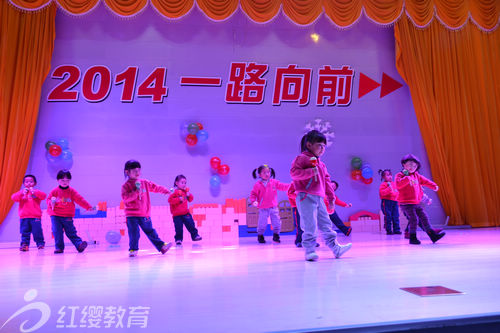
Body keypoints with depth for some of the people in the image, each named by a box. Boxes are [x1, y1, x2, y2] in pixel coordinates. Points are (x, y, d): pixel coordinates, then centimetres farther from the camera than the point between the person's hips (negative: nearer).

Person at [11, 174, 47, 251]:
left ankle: (40, 243, 12)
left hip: (35, 217, -1)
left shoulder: (36, 192, 7)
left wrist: (34, 192, -24)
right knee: (24, 232, 2)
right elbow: (13, 197, -5)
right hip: (24, 217, 1)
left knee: (37, 231, 0)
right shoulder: (21, 192, 11)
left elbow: (44, 196, -11)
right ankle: (24, 244, 8)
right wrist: (22, 193, -21)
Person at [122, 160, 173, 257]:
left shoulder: (145, 183, 8)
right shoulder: (126, 186, -5)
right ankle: (133, 249, 13)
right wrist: (136, 192, -25)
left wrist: (166, 191, 24)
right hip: (132, 215, -4)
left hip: (145, 214, 4)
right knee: (134, 233, -3)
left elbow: (156, 187, 19)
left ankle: (161, 246, 12)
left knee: (151, 231, 10)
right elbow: (125, 198, -19)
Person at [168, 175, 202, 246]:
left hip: (186, 213, 5)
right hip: (177, 215, -5)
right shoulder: (174, 192, -10)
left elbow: (190, 199, 17)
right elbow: (170, 200, -17)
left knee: (190, 224, 5)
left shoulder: (185, 191, 9)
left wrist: (189, 195, -4)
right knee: (178, 228, -2)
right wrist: (178, 199, -23)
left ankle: (195, 235, 18)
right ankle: (178, 239, 14)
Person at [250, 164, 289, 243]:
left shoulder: (274, 182, 1)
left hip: (273, 207, 3)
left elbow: (282, 186, 1)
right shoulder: (258, 185, -6)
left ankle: (276, 235, 25)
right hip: (263, 209, -2)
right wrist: (253, 201, -18)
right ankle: (260, 236, 27)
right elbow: (253, 194, -2)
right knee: (262, 223, 4)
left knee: (277, 222, 5)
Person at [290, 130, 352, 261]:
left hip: (319, 198, 8)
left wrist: (331, 197, 21)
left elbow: (326, 181, 23)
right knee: (310, 226, -9)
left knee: (326, 224, 11)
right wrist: (310, 171, -23)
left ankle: (335, 248, 17)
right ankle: (310, 251, 0)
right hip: (306, 197, -8)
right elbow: (294, 173, -15)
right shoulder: (301, 158, -3)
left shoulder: (321, 164, 21)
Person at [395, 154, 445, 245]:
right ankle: (413, 238, 2)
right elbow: (398, 185, -25)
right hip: (406, 203, -7)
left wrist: (433, 186, 9)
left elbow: (424, 181, 24)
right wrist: (408, 179, -32)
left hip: (417, 203, 7)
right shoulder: (400, 175, -8)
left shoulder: (417, 176, 16)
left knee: (424, 218, 6)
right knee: (413, 219, -12)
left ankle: (433, 235, 12)